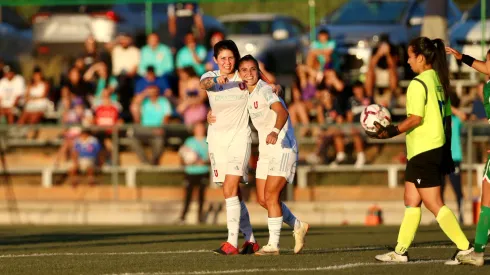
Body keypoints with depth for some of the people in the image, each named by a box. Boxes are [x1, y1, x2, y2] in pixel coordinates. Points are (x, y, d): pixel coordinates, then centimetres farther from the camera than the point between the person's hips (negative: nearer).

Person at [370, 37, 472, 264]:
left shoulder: (418, 84, -15)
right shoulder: (438, 81, 12)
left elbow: (416, 118, -22)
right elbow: (447, 117, 15)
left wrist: (391, 132, -15)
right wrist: (447, 153, 19)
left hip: (423, 152, -9)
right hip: (438, 149, 9)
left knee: (434, 204, -7)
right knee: (411, 200, 14)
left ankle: (465, 248, -11)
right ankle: (400, 251, 17)